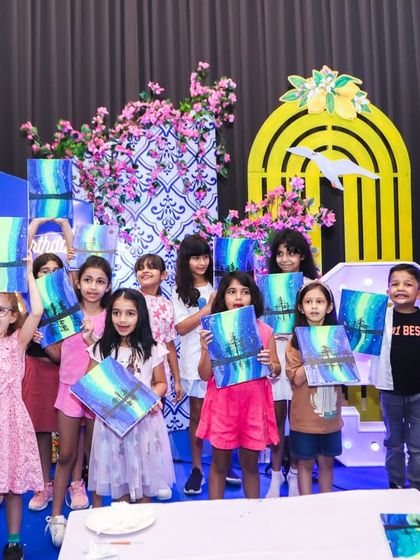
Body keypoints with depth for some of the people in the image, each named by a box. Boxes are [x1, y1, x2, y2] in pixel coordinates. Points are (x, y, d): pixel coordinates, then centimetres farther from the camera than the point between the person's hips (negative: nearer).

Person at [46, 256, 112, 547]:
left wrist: (89, 339, -23)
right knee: (66, 455, 7)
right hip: (70, 389, 1)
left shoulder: (109, 317, -5)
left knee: (94, 454, 11)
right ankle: (56, 516, 19)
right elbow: (58, 353, 5)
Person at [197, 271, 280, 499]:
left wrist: (269, 365, -14)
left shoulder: (264, 331, -1)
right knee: (219, 463, 11)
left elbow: (276, 370, 8)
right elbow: (205, 375, -4)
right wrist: (206, 349, -20)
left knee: (250, 464, 13)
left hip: (254, 404, 1)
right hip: (222, 403, -1)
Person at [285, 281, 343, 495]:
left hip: (330, 415, 3)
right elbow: (296, 379, -15)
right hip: (305, 417, -3)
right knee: (305, 463, 9)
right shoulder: (296, 340, -7)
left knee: (327, 461, 16)